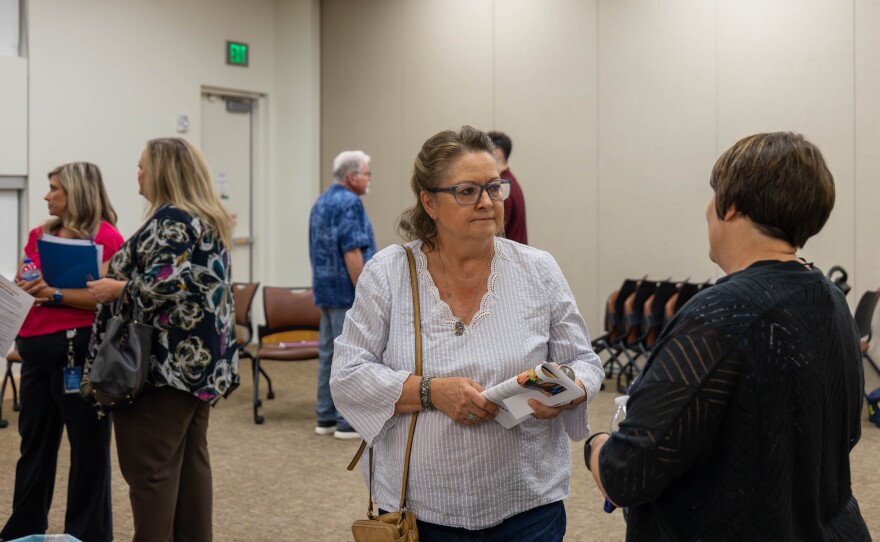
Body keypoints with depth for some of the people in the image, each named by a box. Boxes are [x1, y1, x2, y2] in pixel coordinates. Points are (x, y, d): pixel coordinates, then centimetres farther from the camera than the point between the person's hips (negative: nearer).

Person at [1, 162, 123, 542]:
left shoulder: (106, 237, -8)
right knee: (34, 443, 15)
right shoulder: (40, 235, 13)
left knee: (88, 446, 4)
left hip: (78, 348, -7)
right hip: (36, 349, 7)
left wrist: (56, 295, -21)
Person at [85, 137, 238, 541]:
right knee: (191, 459, 12)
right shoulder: (210, 219, 16)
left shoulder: (171, 219, -13)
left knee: (149, 466, -5)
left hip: (165, 363, -10)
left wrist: (116, 289, -11)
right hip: (199, 359, 10)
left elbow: (165, 284, -24)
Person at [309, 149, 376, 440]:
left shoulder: (322, 201, 14)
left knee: (328, 355, 12)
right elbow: (352, 253, -22)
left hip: (326, 290, 10)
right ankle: (349, 422, -1)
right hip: (347, 293, -10)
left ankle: (326, 417, 16)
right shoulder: (349, 203, -16)